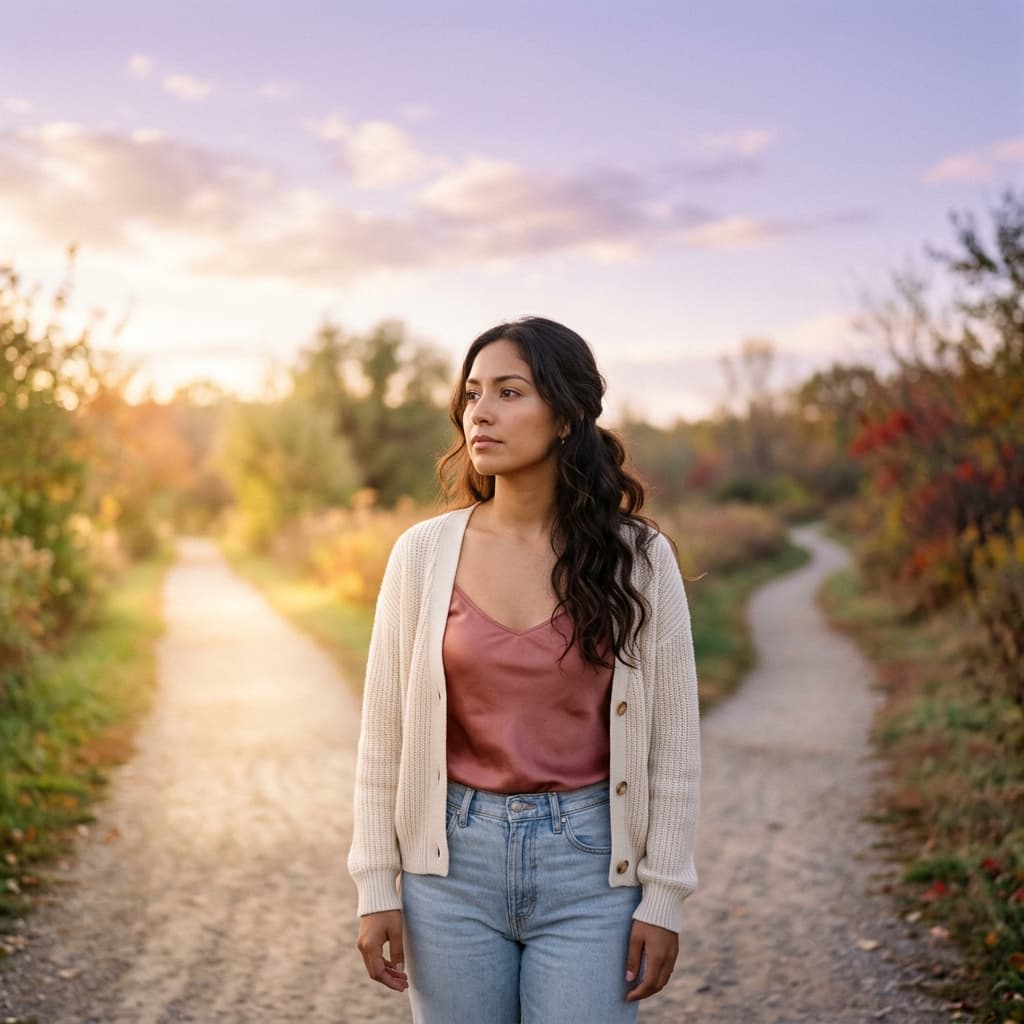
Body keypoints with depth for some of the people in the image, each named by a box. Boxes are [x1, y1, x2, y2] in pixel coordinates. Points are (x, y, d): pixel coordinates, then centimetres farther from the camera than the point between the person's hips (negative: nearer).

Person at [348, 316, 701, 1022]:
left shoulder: (637, 558, -5)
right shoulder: (423, 553, -3)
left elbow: (672, 744, -1)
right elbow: (385, 738, 2)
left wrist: (663, 898, -2)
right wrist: (377, 887, 1)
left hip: (589, 865, -1)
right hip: (453, 861, 1)